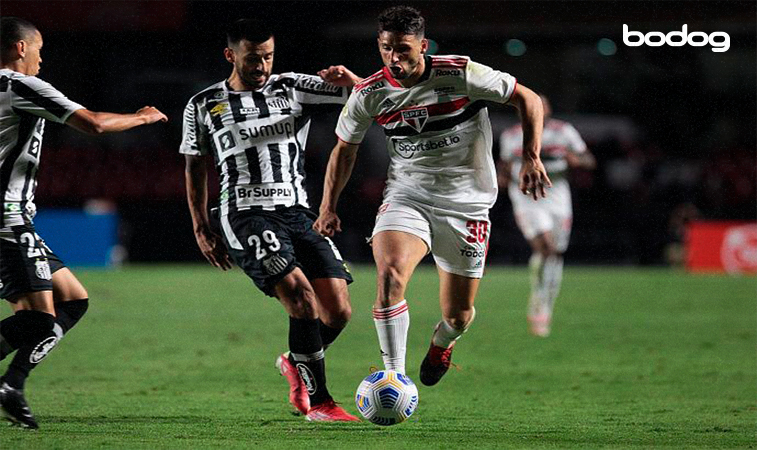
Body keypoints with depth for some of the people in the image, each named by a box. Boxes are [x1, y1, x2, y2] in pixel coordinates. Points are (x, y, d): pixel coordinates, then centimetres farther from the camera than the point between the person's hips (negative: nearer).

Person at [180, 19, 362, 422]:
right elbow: (194, 166, 18)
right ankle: (318, 400, -16)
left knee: (338, 311, -5)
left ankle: (296, 364, 27)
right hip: (246, 217, -3)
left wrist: (349, 79, -16)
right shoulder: (203, 106, 8)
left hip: (299, 212, 3)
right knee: (301, 295, -24)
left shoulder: (294, 88, 10)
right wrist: (201, 230, 12)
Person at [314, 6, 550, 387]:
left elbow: (527, 99, -4)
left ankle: (441, 342, 44)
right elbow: (344, 149, 10)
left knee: (458, 316, 4)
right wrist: (328, 208, 5)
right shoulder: (369, 94, -7)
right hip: (406, 195, 1)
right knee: (389, 274, -29)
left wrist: (531, 158, -13)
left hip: (466, 203, -1)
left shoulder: (460, 75, -15)